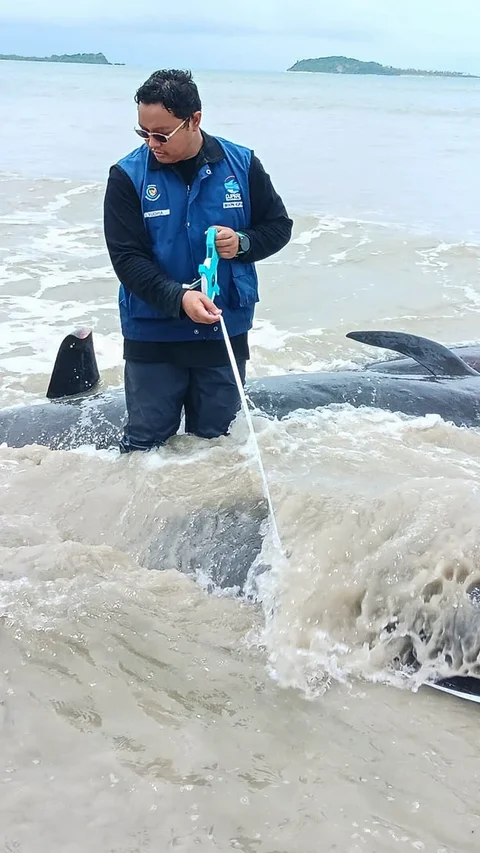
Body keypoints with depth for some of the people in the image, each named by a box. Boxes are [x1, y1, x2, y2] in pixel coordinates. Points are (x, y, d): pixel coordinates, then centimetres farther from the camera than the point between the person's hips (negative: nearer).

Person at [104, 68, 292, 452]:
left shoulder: (242, 165, -4)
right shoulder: (128, 176, -10)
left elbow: (279, 226, 7)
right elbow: (127, 258, -14)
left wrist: (243, 243, -15)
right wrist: (179, 298, -30)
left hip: (225, 330, 2)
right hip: (152, 334, -1)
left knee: (213, 438, 14)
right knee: (144, 442, 6)